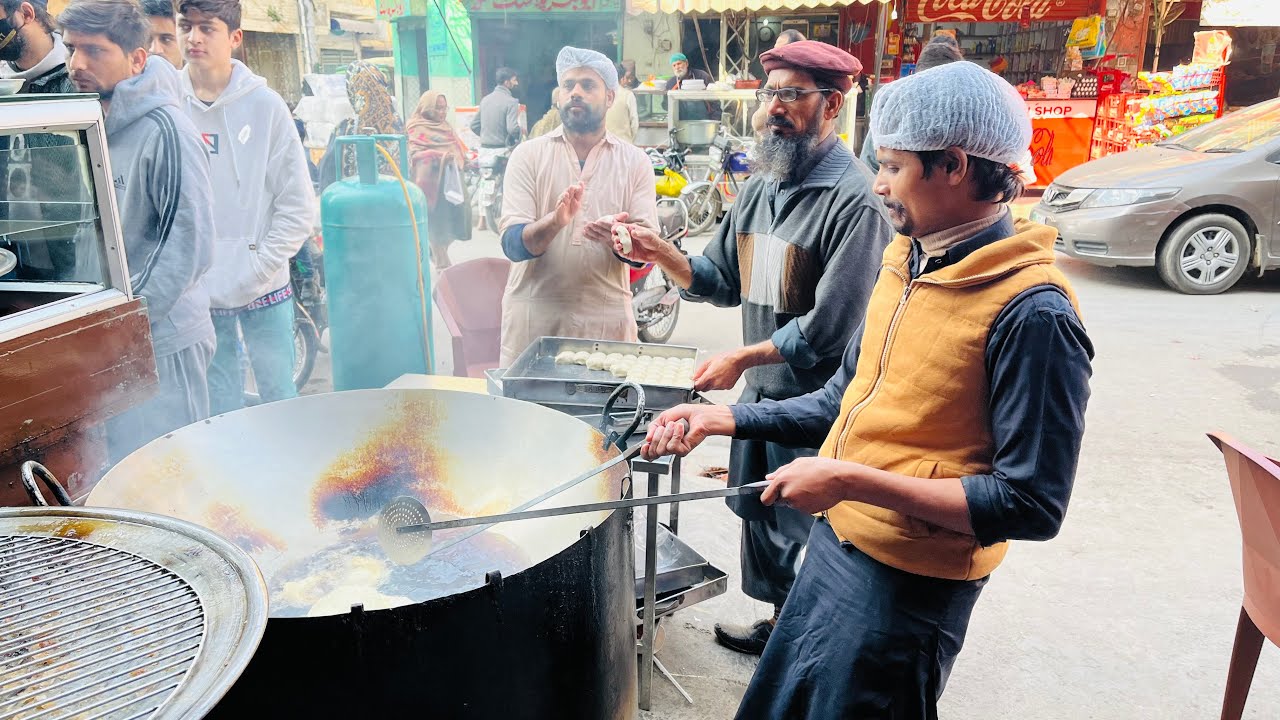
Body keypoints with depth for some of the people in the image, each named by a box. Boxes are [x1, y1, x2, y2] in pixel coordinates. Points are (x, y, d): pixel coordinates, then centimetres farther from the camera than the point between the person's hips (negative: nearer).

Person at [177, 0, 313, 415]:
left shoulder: (264, 104, -4)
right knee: (218, 404, 13)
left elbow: (298, 206, -3)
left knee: (279, 395, 10)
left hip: (264, 291, -1)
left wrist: (256, 271, -9)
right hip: (196, 293, 1)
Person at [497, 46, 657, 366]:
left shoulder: (635, 161, 6)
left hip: (606, 319, 1)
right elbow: (512, 243, -6)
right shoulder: (528, 154, 4)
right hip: (533, 317, 0)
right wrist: (555, 221, -26)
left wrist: (617, 238, -23)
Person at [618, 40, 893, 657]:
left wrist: (744, 357, -17)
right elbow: (724, 282, 11)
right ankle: (779, 623, 42)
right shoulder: (760, 186, 6)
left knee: (805, 525, 7)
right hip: (759, 391, 8)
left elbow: (832, 324, -23)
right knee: (759, 513, 20)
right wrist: (664, 256, -6)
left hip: (817, 398, -8)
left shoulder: (854, 199, -19)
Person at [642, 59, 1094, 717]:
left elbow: (1031, 505, -22)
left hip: (908, 587, -8)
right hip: (835, 544, 8)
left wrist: (853, 481, -26)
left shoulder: (1031, 313, -23)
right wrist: (721, 419, 4)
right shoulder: (908, 263, 3)